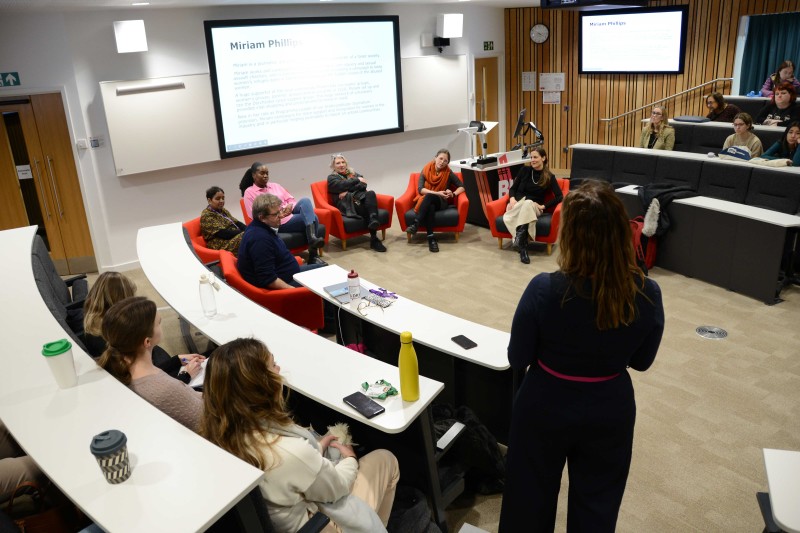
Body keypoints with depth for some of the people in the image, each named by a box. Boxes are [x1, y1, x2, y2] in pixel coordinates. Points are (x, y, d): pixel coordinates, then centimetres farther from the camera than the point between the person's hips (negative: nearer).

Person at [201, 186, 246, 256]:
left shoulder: (223, 211, 20)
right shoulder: (206, 216, -7)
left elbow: (237, 223, 14)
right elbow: (223, 233, -16)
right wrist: (245, 233, -19)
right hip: (223, 245, -8)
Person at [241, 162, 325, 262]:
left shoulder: (275, 186, 22)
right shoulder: (249, 192, 4)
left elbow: (291, 199, 20)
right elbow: (255, 216, -5)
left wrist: (290, 206, -6)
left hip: (291, 214, 6)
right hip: (278, 223, -6)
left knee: (305, 200, -27)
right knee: (313, 218, -26)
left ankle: (313, 238, -36)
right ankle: (313, 256, -30)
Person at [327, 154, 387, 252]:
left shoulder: (354, 174, 29)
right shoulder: (331, 178, 19)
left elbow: (363, 185, 8)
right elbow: (342, 185, -5)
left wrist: (348, 191, -5)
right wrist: (357, 180, 1)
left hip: (360, 199, 4)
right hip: (347, 204, -4)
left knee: (370, 193, -33)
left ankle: (374, 221, -47)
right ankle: (374, 239, -41)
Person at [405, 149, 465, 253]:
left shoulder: (448, 173, 2)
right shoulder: (426, 170, 2)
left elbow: (461, 187, 5)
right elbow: (420, 189, -9)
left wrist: (453, 194, -16)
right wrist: (437, 193, -21)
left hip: (441, 202, -1)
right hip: (426, 201, 1)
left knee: (429, 197, -36)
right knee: (430, 207, -38)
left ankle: (415, 224, -45)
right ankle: (431, 237, -44)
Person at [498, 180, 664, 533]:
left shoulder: (543, 289, -28)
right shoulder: (647, 294, -19)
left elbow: (517, 360, -14)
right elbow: (641, 362, -3)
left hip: (545, 407, -2)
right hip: (610, 411, 2)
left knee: (531, 498, 23)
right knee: (596, 504, 25)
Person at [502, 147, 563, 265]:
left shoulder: (549, 177, 4)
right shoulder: (525, 170, 8)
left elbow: (559, 196, -3)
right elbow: (513, 188, 11)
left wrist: (543, 206, -12)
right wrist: (512, 199, -10)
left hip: (534, 207, -1)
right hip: (517, 204, 2)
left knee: (528, 203, -40)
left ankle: (520, 237, -53)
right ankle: (523, 246, -48)